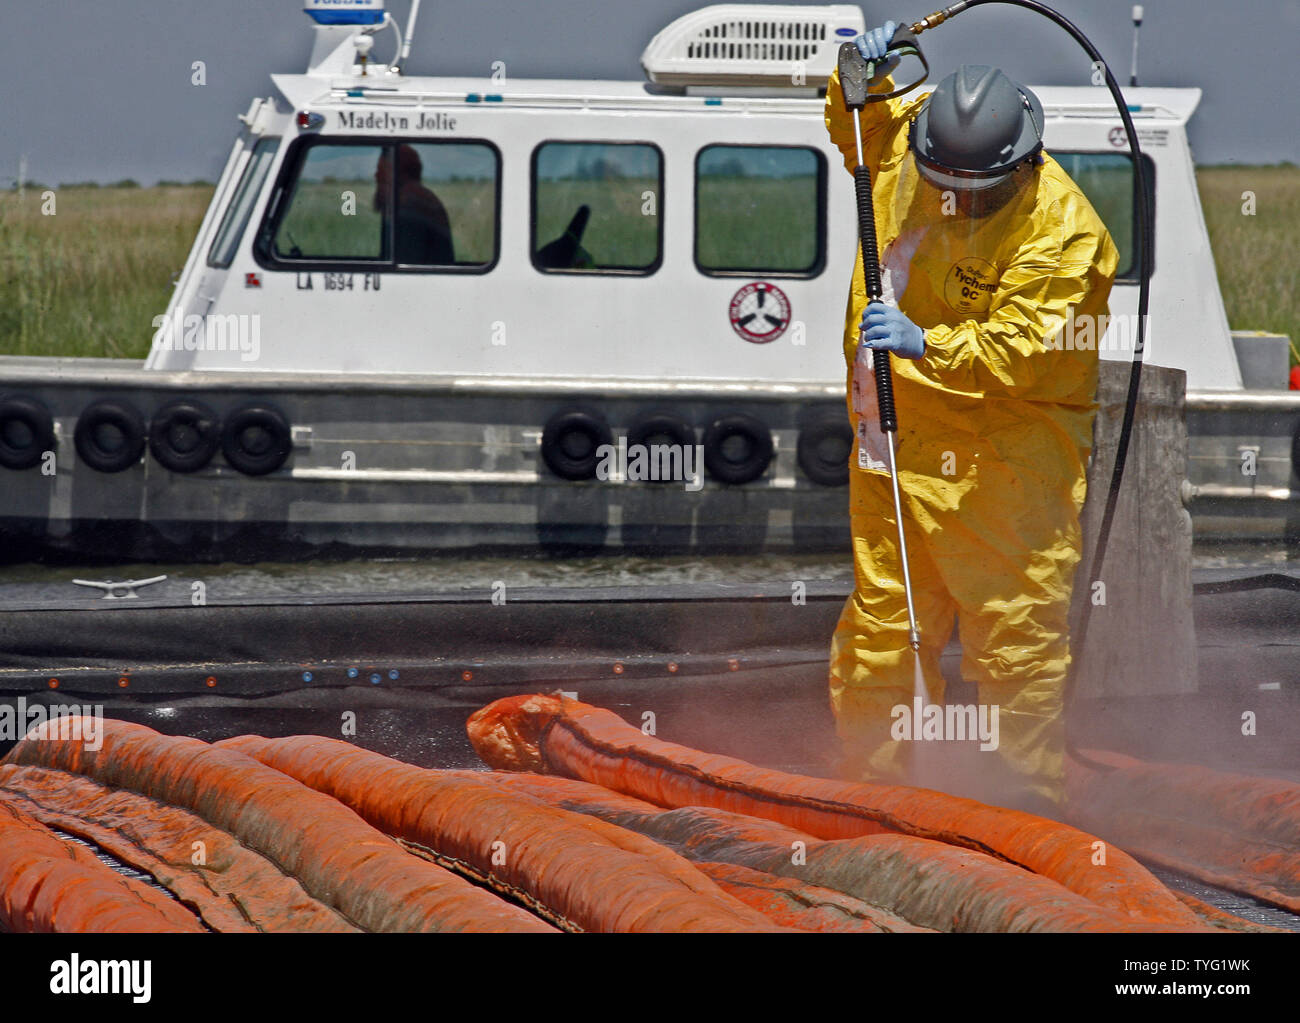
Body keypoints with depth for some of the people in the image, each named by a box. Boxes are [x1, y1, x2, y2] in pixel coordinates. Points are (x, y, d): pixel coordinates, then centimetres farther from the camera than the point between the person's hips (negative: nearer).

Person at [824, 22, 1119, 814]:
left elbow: (1018, 352, -26)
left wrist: (927, 345, -39)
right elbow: (856, 127, 22)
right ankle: (873, 786, 22)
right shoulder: (903, 142, -1)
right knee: (881, 625, 11)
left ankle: (1026, 800, 5)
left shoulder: (1059, 229, -18)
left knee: (1019, 636, -5)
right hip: (898, 446, 6)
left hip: (1010, 451, -6)